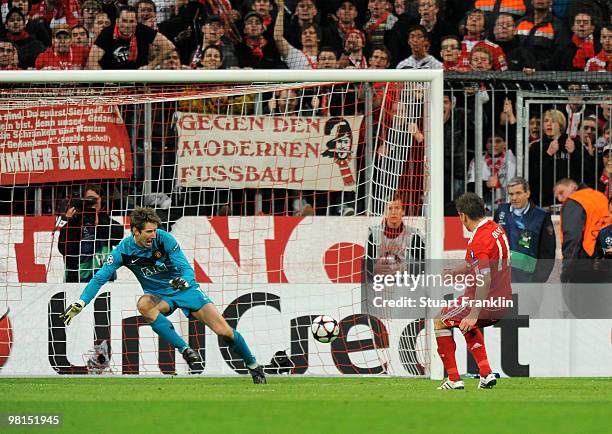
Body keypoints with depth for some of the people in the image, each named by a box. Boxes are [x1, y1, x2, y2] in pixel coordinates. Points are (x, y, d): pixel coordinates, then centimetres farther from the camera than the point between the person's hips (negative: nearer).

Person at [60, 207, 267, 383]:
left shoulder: (164, 239, -19)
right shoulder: (124, 250, -15)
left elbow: (187, 268, -20)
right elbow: (100, 277, -13)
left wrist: (184, 281, -44)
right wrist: (79, 304, -23)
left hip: (185, 288, -1)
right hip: (159, 296, 1)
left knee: (224, 331, -13)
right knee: (143, 304, -37)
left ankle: (253, 366, 14)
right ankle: (186, 351, -31)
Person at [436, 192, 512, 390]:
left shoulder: (479, 241, -23)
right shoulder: (495, 229, 6)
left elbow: (485, 280, -28)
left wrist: (474, 315, -28)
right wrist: (456, 272, 24)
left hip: (486, 301, -9)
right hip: (502, 300, 9)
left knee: (440, 322, 8)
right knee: (468, 326, 34)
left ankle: (454, 379, 4)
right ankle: (486, 373, 19)